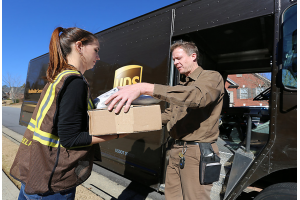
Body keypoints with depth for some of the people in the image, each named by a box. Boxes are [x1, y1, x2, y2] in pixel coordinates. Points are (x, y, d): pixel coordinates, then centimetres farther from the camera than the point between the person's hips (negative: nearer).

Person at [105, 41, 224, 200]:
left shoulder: (212, 77, -7)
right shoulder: (182, 86, 19)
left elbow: (196, 96, -30)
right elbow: (169, 115, 22)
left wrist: (145, 88, -38)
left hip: (197, 153, -7)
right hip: (177, 150, 8)